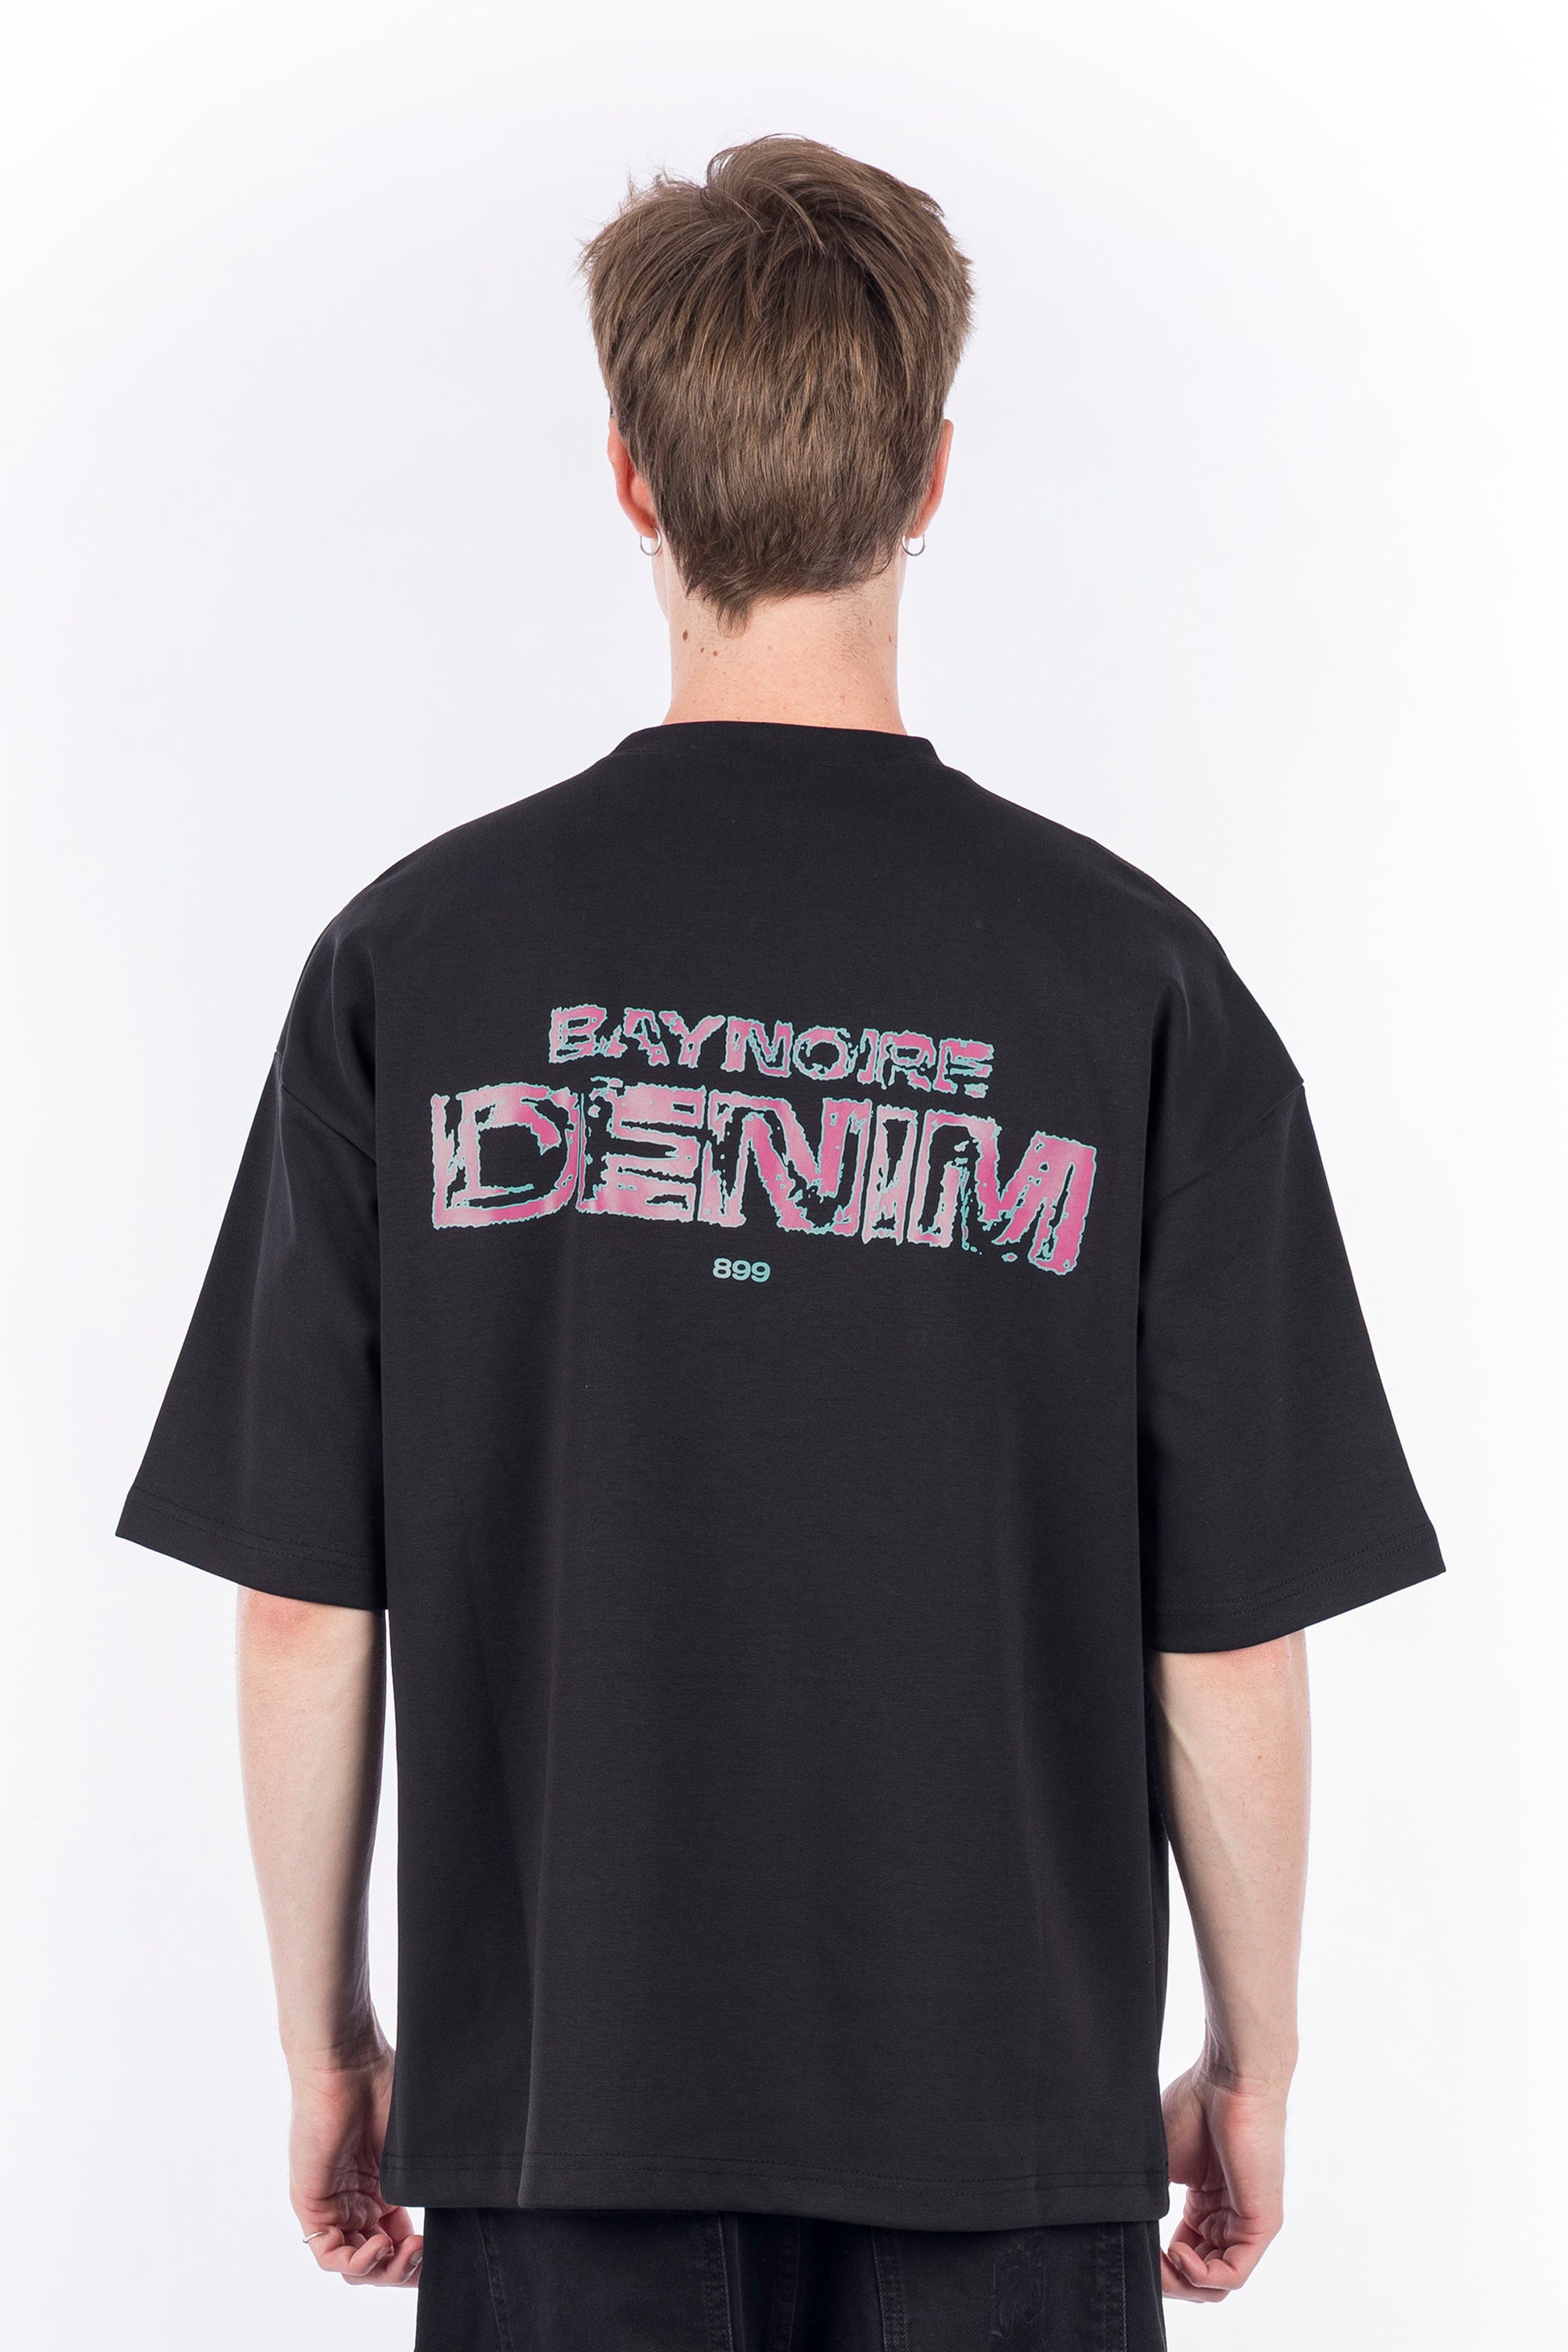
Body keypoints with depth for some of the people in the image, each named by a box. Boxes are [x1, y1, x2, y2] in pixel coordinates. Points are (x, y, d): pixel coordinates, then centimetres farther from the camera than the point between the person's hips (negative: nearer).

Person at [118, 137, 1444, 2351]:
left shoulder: (416, 958, -6)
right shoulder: (1129, 975, -8)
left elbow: (303, 1601, -2)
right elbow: (1232, 1631, -5)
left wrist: (328, 2039, 10)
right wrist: (1251, 2057, 9)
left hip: (560, 2086, 1)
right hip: (1006, 2095, -1)